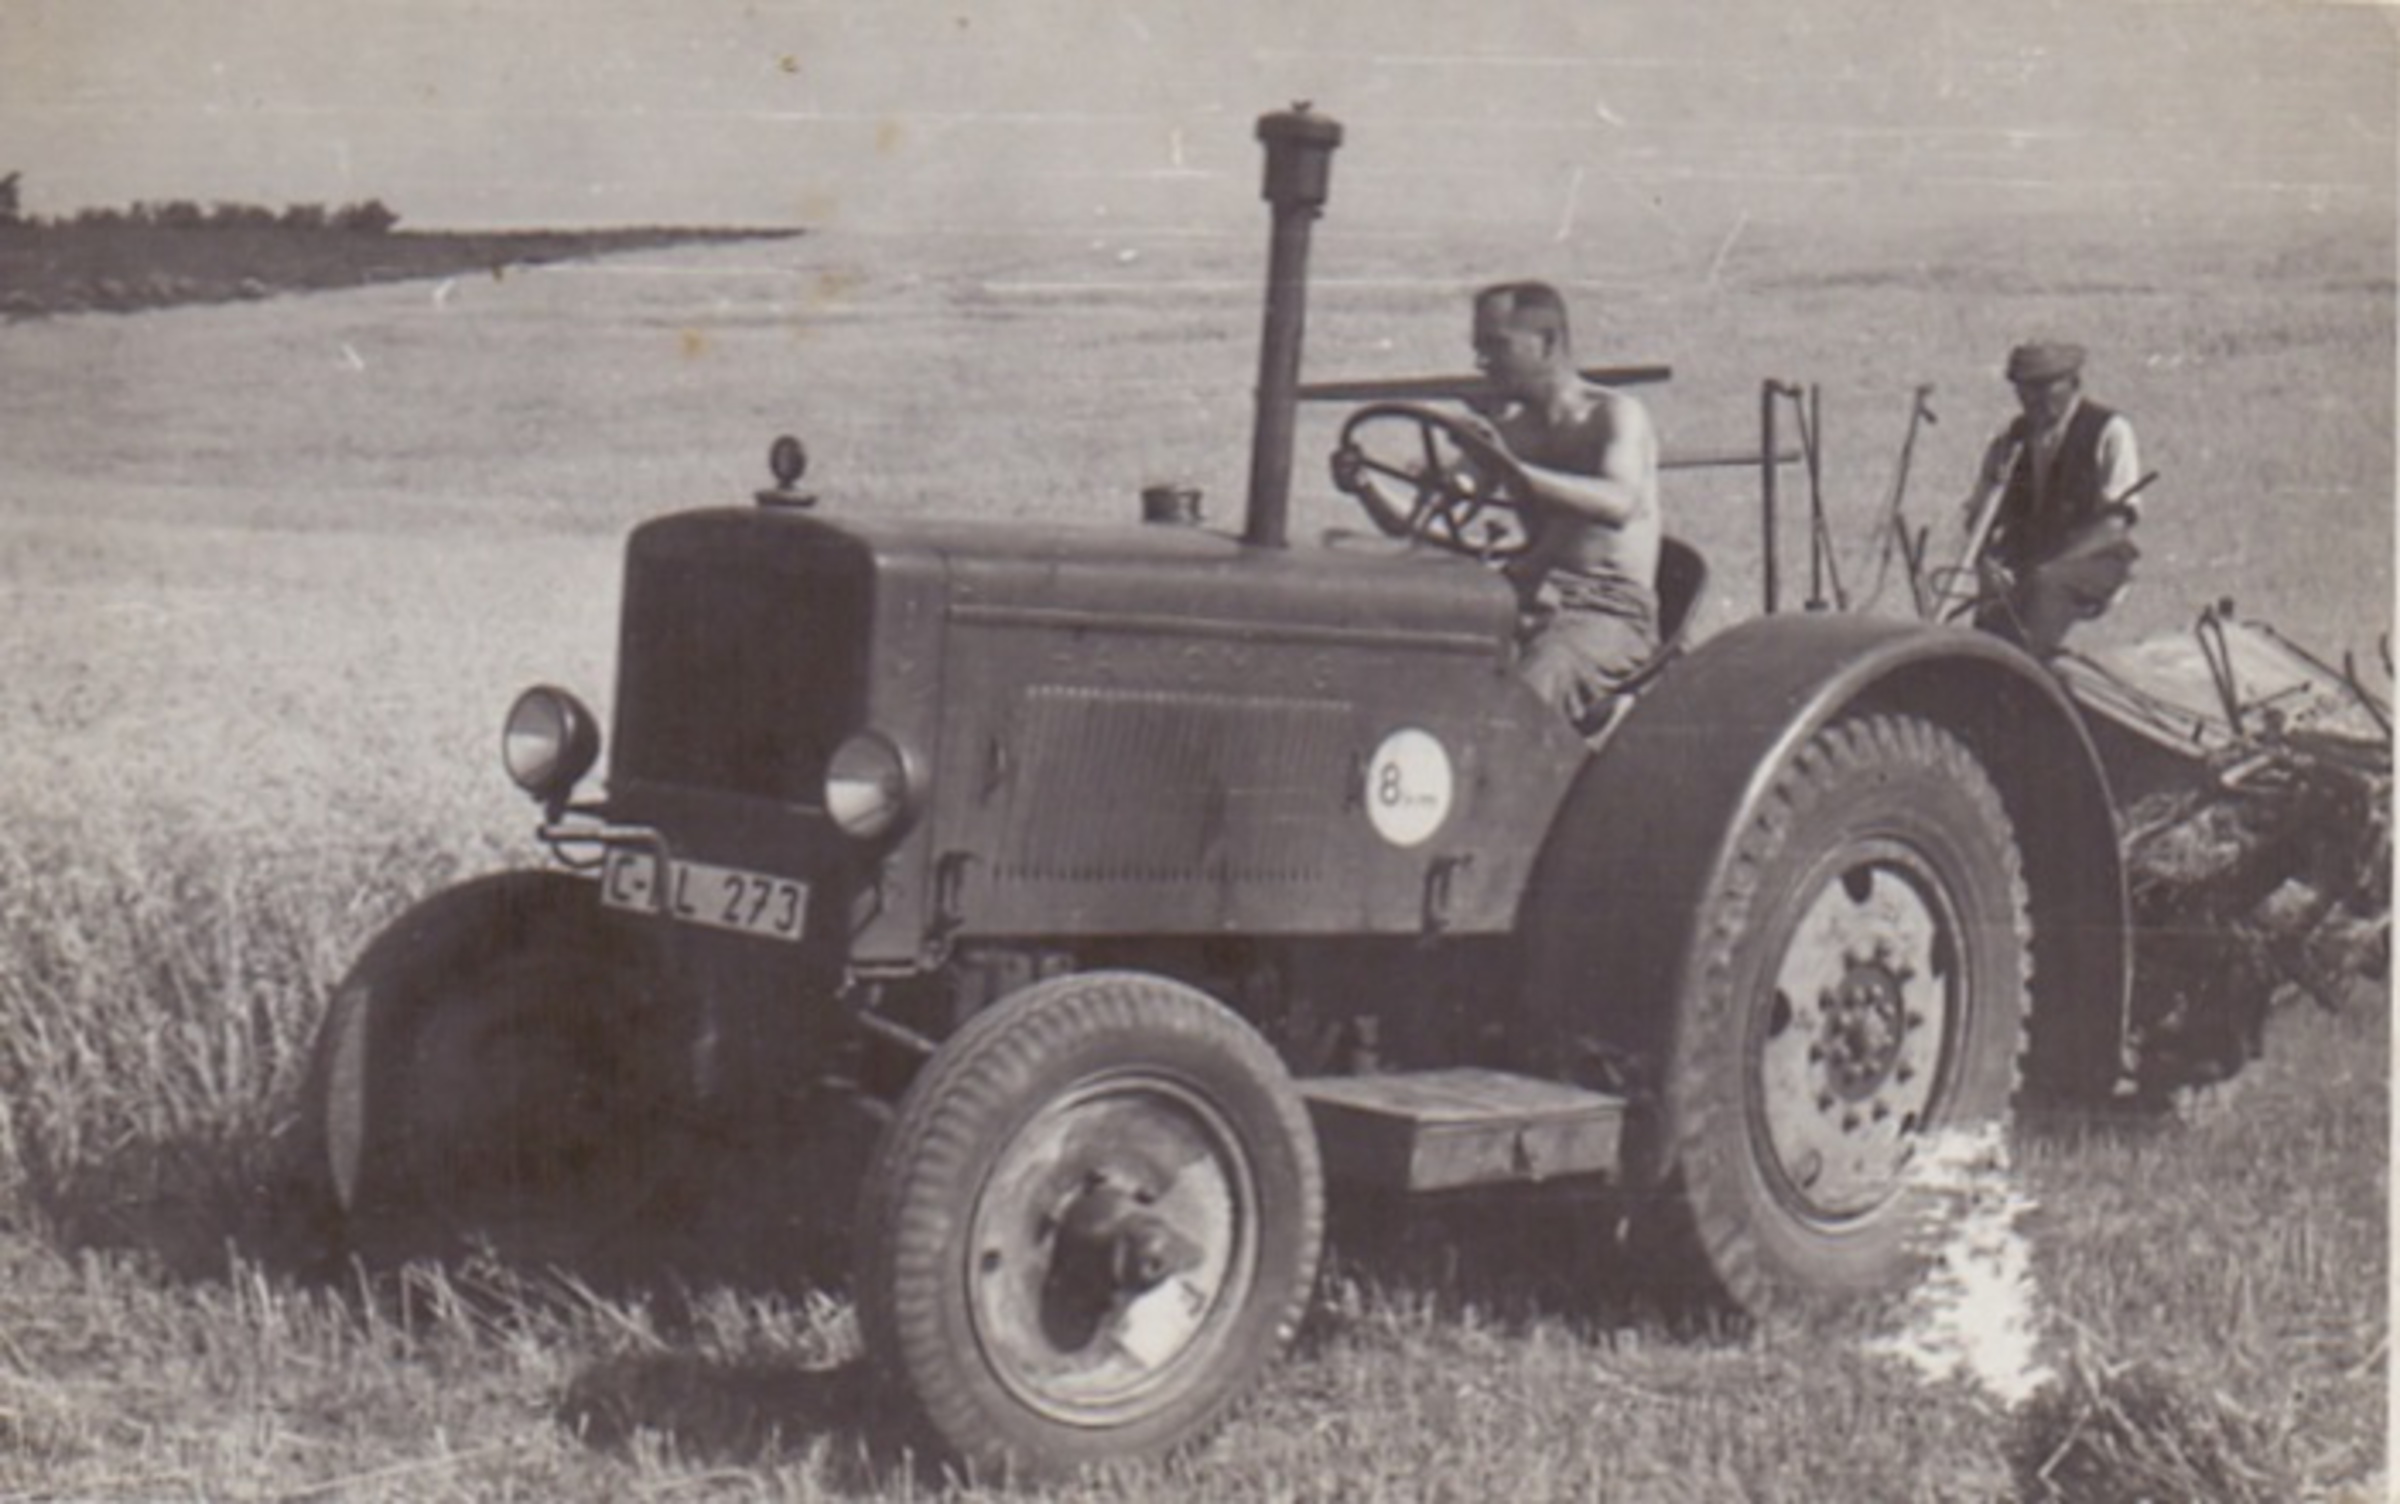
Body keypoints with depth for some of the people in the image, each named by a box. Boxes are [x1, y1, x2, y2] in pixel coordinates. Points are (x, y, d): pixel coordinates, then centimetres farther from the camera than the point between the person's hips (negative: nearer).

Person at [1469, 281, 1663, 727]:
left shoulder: (1617, 416, -2)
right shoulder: (1510, 427, 19)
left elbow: (1618, 503, -25)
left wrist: (1513, 470, -37)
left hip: (1608, 611, -6)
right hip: (1526, 603, 6)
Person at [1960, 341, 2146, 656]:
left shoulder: (2110, 432, -2)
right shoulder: (2010, 440, 12)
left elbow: (2115, 523, -10)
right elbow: (1978, 516, 12)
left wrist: (2049, 566, -22)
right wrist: (1985, 562, -11)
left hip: (2091, 563, -3)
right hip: (2020, 562, 4)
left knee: (2047, 584, -37)